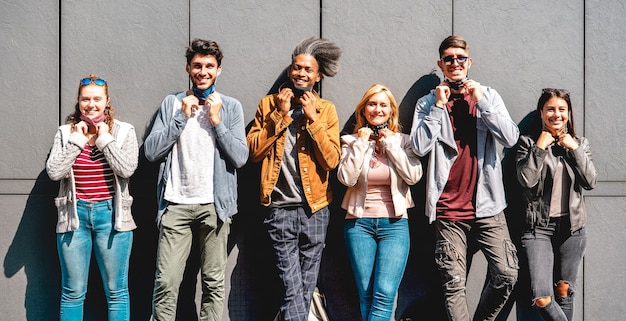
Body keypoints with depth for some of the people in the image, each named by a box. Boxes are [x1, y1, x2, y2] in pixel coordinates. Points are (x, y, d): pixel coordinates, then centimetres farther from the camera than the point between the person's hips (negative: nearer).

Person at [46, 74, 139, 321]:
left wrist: (105, 138, -10)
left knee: (116, 291, 6)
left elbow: (127, 169, -13)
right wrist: (76, 140, -8)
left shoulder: (123, 131, 1)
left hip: (111, 215, -1)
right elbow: (53, 172, -6)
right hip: (75, 215, 1)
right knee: (73, 292, 9)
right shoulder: (66, 132, 6)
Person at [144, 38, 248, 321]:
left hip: (214, 205, 0)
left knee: (214, 283, 5)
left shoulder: (231, 106, 6)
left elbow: (240, 158, -3)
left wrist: (216, 120, -8)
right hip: (176, 204, 0)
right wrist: (182, 117, -6)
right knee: (165, 283, -4)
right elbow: (151, 152, -1)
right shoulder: (172, 103, 8)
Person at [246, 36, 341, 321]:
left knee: (306, 288, 9)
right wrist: (280, 115, -8)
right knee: (292, 288, -9)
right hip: (280, 209, -1)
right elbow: (254, 152, -3)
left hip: (315, 209, 2)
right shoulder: (269, 104, 7)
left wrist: (313, 119, -10)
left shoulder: (326, 110, 6)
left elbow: (332, 160, -4)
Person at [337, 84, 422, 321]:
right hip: (359, 223, 1)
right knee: (366, 296, 5)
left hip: (395, 223, -1)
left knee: (384, 295, -12)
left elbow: (413, 176, -10)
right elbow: (346, 178, -10)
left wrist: (390, 143, -8)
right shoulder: (352, 141, 4)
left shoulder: (402, 141, 5)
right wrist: (361, 143, -9)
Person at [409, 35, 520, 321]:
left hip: (486, 205, 1)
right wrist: (439, 106, -7)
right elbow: (420, 147, -7)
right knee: (453, 284, -1)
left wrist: (481, 102, -7)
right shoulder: (428, 102, 7)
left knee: (506, 275, -6)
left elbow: (510, 138, -4)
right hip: (448, 210, -1)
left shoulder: (487, 95, 10)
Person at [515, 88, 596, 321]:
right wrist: (540, 147, -13)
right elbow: (526, 180, -13)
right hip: (539, 227, -3)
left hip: (572, 227, 3)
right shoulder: (529, 142, 0)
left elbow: (590, 182, -2)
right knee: (541, 298, -13)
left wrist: (574, 149, -7)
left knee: (564, 292, 11)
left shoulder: (580, 143, 9)